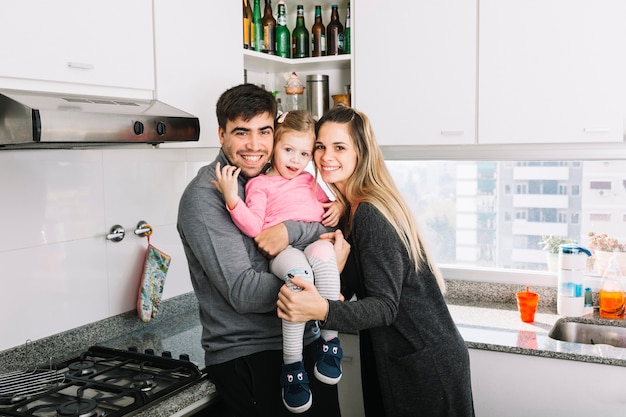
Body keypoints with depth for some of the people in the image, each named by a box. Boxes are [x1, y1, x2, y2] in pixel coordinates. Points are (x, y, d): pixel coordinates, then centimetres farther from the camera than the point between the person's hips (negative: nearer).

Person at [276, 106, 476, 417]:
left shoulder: (371, 215, -21)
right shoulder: (348, 209, 6)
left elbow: (385, 306, -25)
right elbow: (347, 289, 0)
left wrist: (322, 310, -41)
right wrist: (338, 262, -21)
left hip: (425, 364, -8)